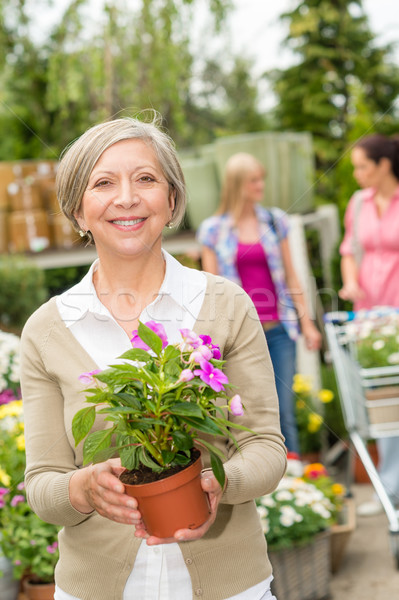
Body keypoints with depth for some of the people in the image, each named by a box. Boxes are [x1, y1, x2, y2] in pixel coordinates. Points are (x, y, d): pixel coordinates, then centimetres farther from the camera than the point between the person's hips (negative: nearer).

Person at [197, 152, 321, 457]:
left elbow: (291, 275, 12)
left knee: (285, 412, 0)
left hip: (278, 328, 2)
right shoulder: (213, 229, 2)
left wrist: (307, 323, 9)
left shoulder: (275, 220, 8)